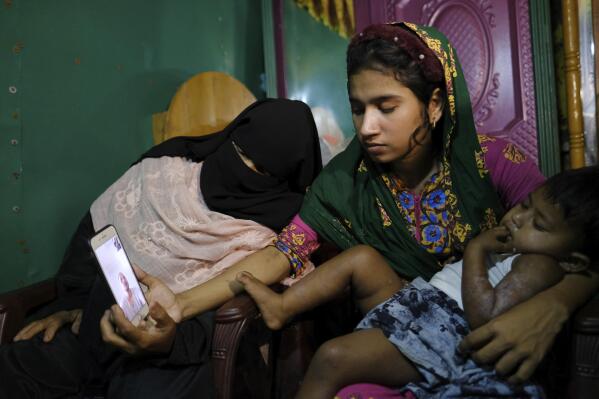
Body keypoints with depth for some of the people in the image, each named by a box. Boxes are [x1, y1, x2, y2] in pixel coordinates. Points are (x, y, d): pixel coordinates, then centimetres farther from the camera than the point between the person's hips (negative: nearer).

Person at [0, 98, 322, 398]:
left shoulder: (263, 240, -8)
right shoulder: (166, 169, 0)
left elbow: (222, 324, -12)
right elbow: (94, 230, 9)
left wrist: (169, 341, -31)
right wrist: (72, 301, 3)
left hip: (175, 346, -3)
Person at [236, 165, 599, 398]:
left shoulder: (539, 266, -14)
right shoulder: (514, 247, 14)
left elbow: (485, 318, -27)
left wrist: (476, 250, -19)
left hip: (442, 336, -10)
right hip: (417, 301, 11)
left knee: (332, 357, -25)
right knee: (362, 257, 8)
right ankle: (283, 307, 8)